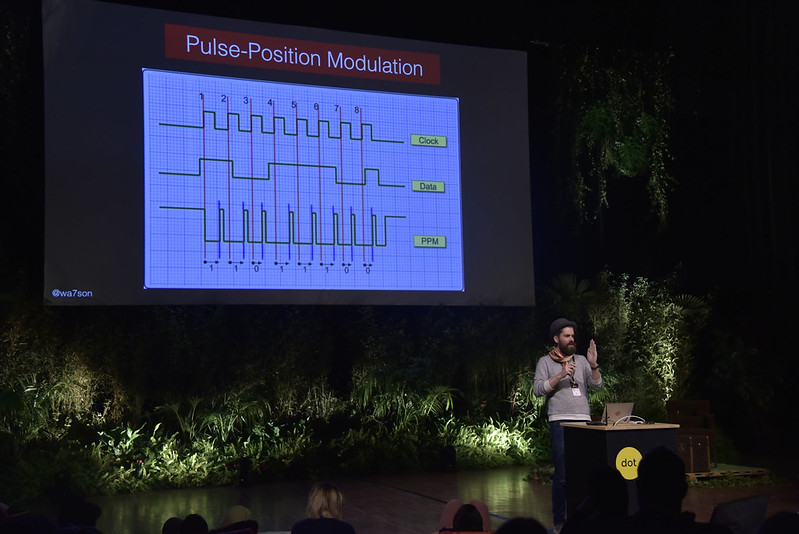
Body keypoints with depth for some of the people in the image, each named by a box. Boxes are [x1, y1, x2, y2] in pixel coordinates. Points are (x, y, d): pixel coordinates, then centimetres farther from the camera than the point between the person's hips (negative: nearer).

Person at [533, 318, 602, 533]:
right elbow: (538, 389, -6)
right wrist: (561, 375, -14)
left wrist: (593, 365, -11)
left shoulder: (581, 360, 14)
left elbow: (597, 386, 5)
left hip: (584, 421, 4)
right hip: (560, 423, -4)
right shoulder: (545, 362, 5)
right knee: (562, 475, -4)